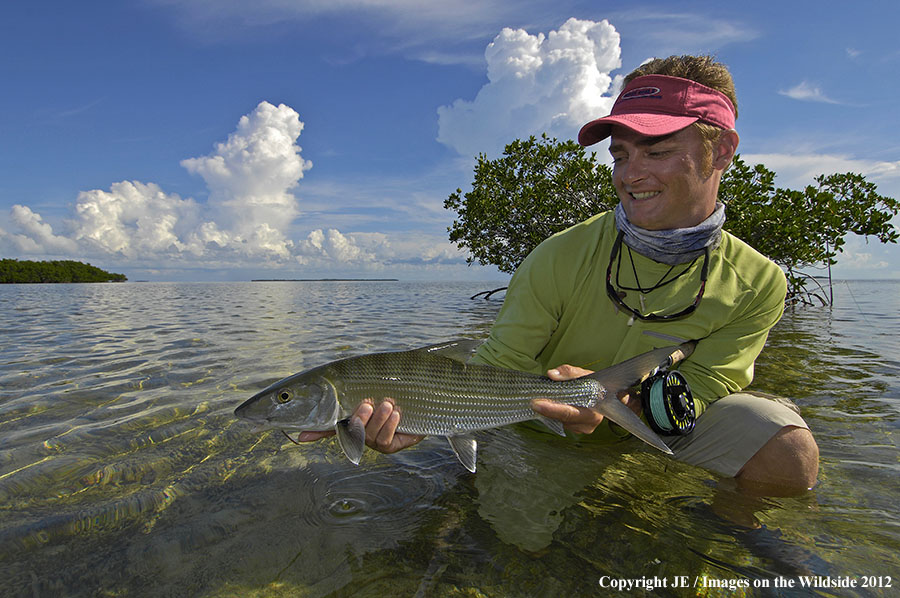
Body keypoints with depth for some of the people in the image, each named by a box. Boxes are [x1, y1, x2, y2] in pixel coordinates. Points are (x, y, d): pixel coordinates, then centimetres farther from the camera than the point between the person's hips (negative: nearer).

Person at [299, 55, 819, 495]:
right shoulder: (562, 258, -19)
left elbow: (693, 397, -14)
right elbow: (498, 365, -19)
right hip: (549, 429, -1)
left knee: (791, 456, -20)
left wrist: (617, 401, -37)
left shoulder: (757, 285, -12)